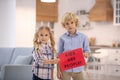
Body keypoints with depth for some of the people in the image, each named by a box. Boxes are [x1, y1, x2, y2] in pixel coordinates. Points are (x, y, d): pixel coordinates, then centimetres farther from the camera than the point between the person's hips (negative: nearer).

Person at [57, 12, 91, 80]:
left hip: (78, 69, 1)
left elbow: (87, 52, 4)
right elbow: (59, 55, 0)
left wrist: (85, 54, -20)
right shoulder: (62, 38, -3)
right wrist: (58, 70, -3)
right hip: (65, 69, -1)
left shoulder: (83, 37, -1)